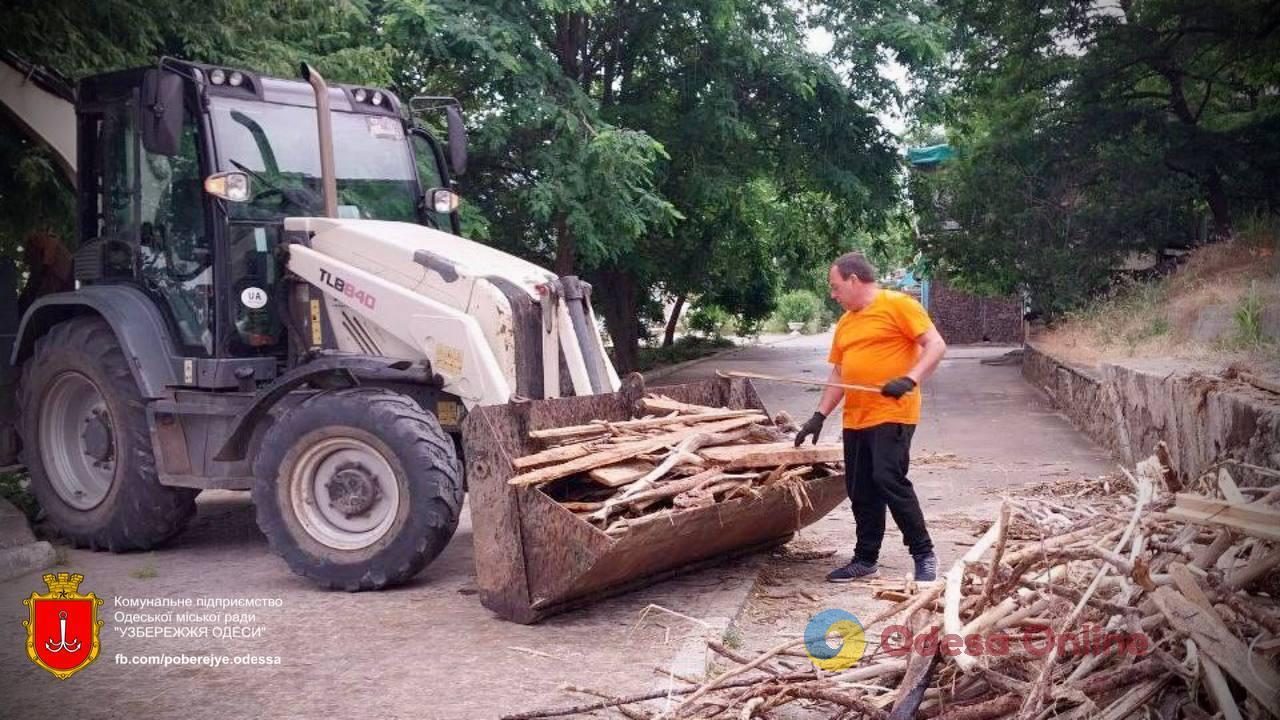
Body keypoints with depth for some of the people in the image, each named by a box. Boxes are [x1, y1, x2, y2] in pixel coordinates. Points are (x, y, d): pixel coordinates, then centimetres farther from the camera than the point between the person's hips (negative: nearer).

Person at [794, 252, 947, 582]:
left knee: (889, 479, -17)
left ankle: (924, 554, -4)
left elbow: (936, 345, -11)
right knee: (860, 492, 9)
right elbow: (838, 375, 21)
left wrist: (910, 379, -25)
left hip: (892, 414, -8)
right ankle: (865, 559, 20)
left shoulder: (898, 305, -5)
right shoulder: (845, 323, 17)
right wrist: (820, 415, 13)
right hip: (855, 419, 8)